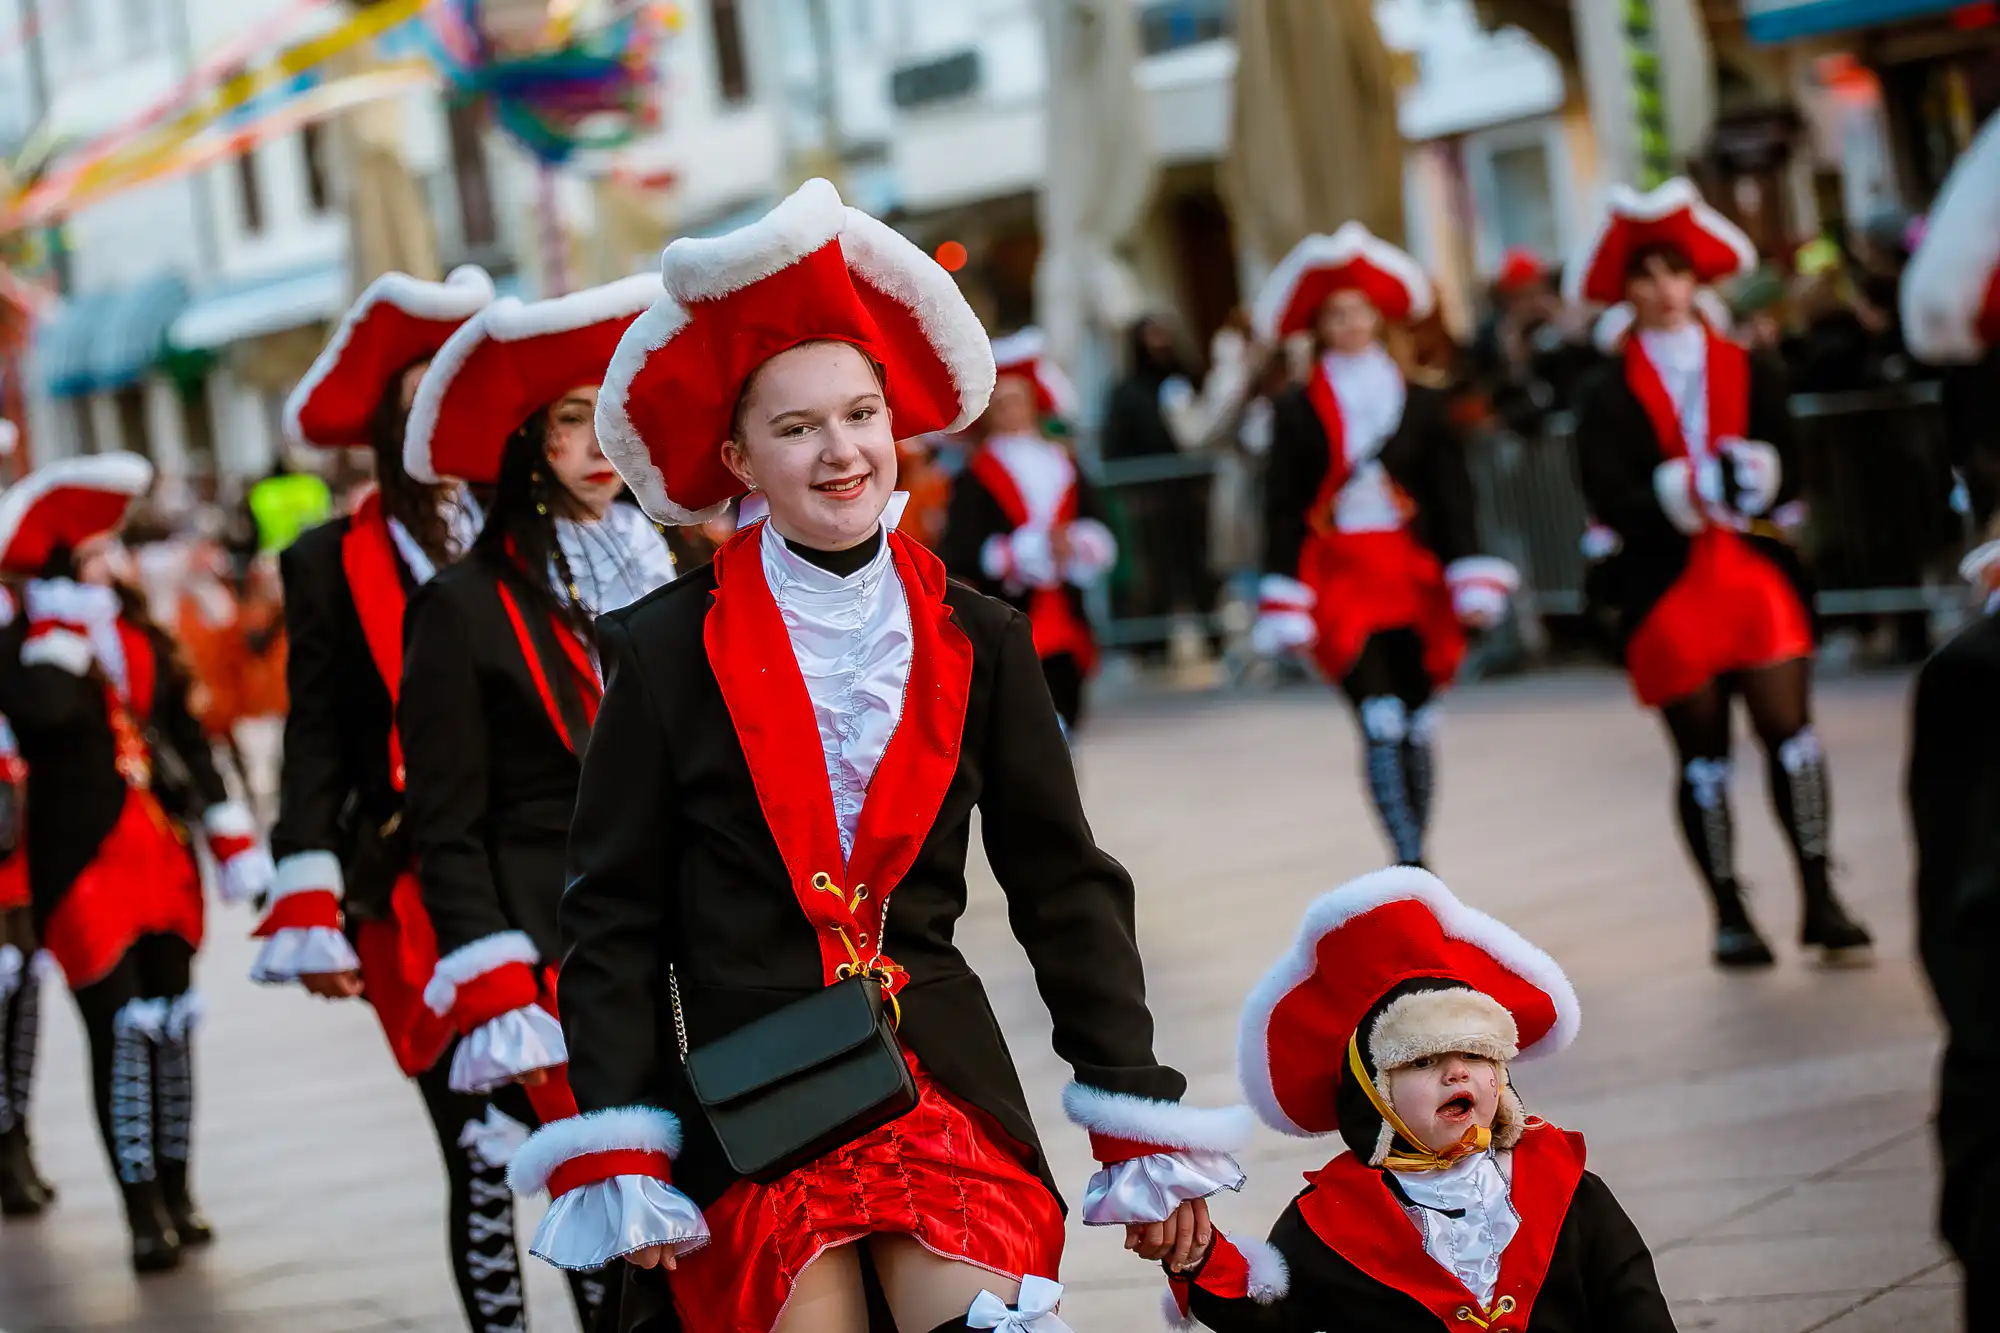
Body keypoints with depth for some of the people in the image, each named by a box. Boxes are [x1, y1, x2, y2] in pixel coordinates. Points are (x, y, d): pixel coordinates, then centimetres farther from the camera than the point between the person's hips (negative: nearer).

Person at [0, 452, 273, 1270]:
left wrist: (231, 835, 12)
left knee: (172, 1024, 11)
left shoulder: (141, 641, 12)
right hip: (84, 865, -6)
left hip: (161, 858, 6)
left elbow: (185, 741, 16)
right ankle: (143, 1213, -5)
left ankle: (175, 1191, 23)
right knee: (120, 1033, -9)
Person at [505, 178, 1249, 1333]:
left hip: (948, 1092, 2)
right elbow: (614, 918, 1)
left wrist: (1145, 1128, 6)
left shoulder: (978, 644, 8)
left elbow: (1068, 893, 10)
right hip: (749, 1106, -2)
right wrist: (619, 1158, -7)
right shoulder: (668, 652, 0)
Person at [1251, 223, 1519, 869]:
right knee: (1380, 721, -15)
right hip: (1341, 577, -3)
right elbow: (1283, 509, 0)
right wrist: (1285, 608, -6)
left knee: (1417, 725, 6)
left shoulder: (1420, 402, 10)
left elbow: (1450, 494, 8)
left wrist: (1470, 583, 0)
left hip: (1413, 576, 3)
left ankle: (1416, 861, 17)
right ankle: (1410, 865, -17)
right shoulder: (1297, 409, 3)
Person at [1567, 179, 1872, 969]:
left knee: (1790, 730, -8)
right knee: (1703, 756, 5)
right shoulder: (1610, 396, 0)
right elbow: (1614, 501, -12)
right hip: (1666, 586, -1)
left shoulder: (1747, 372, 7)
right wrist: (1692, 495, -22)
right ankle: (1730, 916, 14)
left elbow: (1783, 472, -4)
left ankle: (1819, 899, -1)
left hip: (1755, 572, 1)